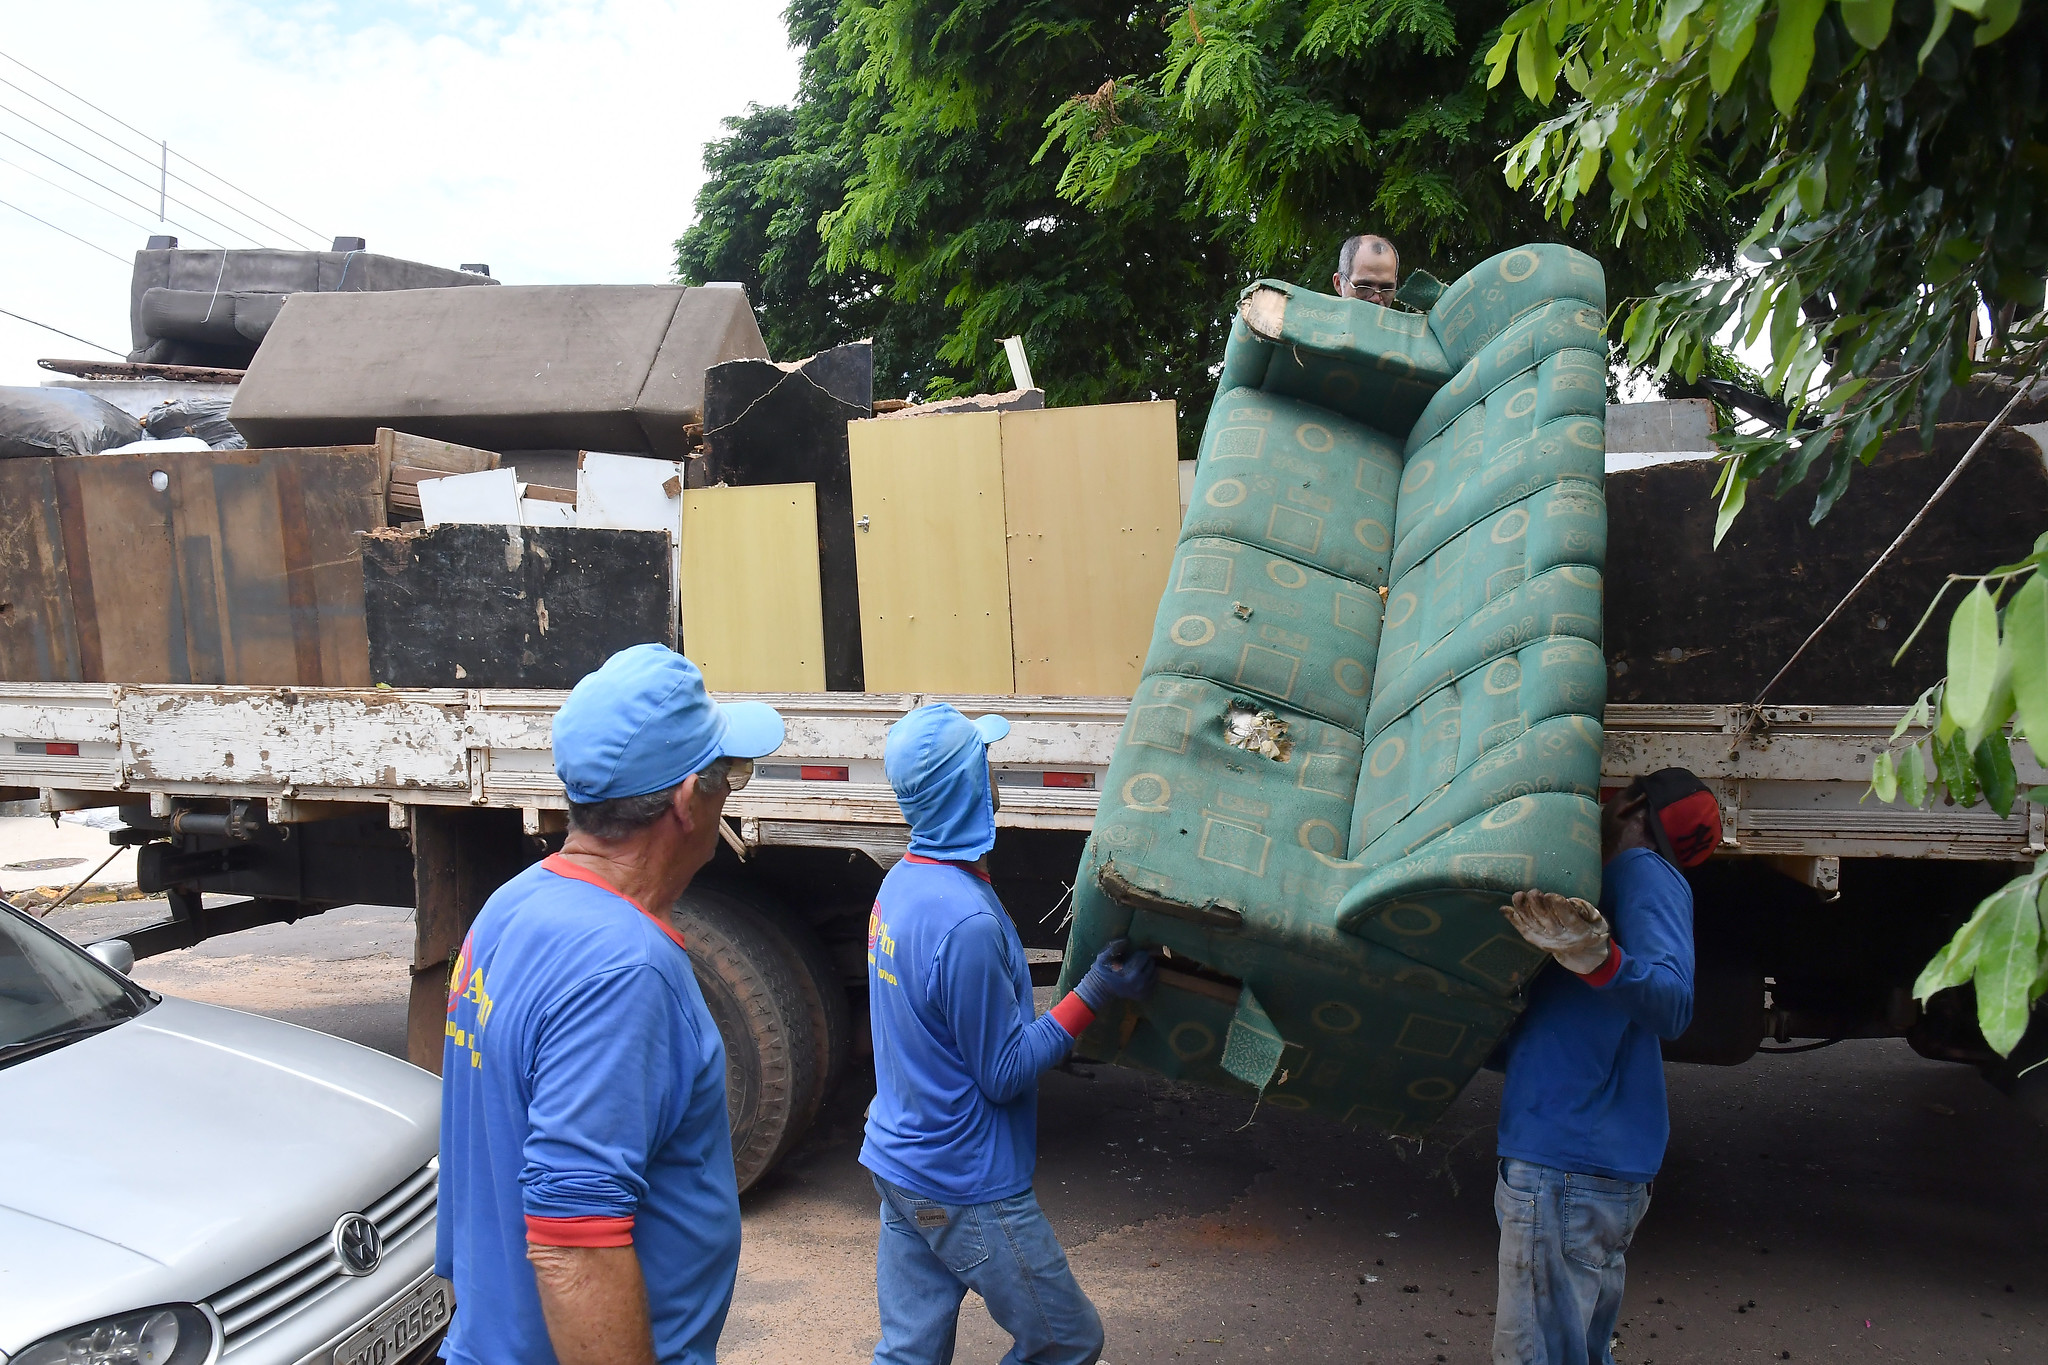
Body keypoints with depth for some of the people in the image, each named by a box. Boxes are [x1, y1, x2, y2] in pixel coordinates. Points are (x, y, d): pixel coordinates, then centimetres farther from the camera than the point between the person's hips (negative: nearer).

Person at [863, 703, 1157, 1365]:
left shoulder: (900, 883, 1)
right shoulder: (966, 921, -28)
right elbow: (1006, 1072, -19)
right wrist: (1094, 994, -17)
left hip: (897, 1163, 9)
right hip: (968, 1188, -9)